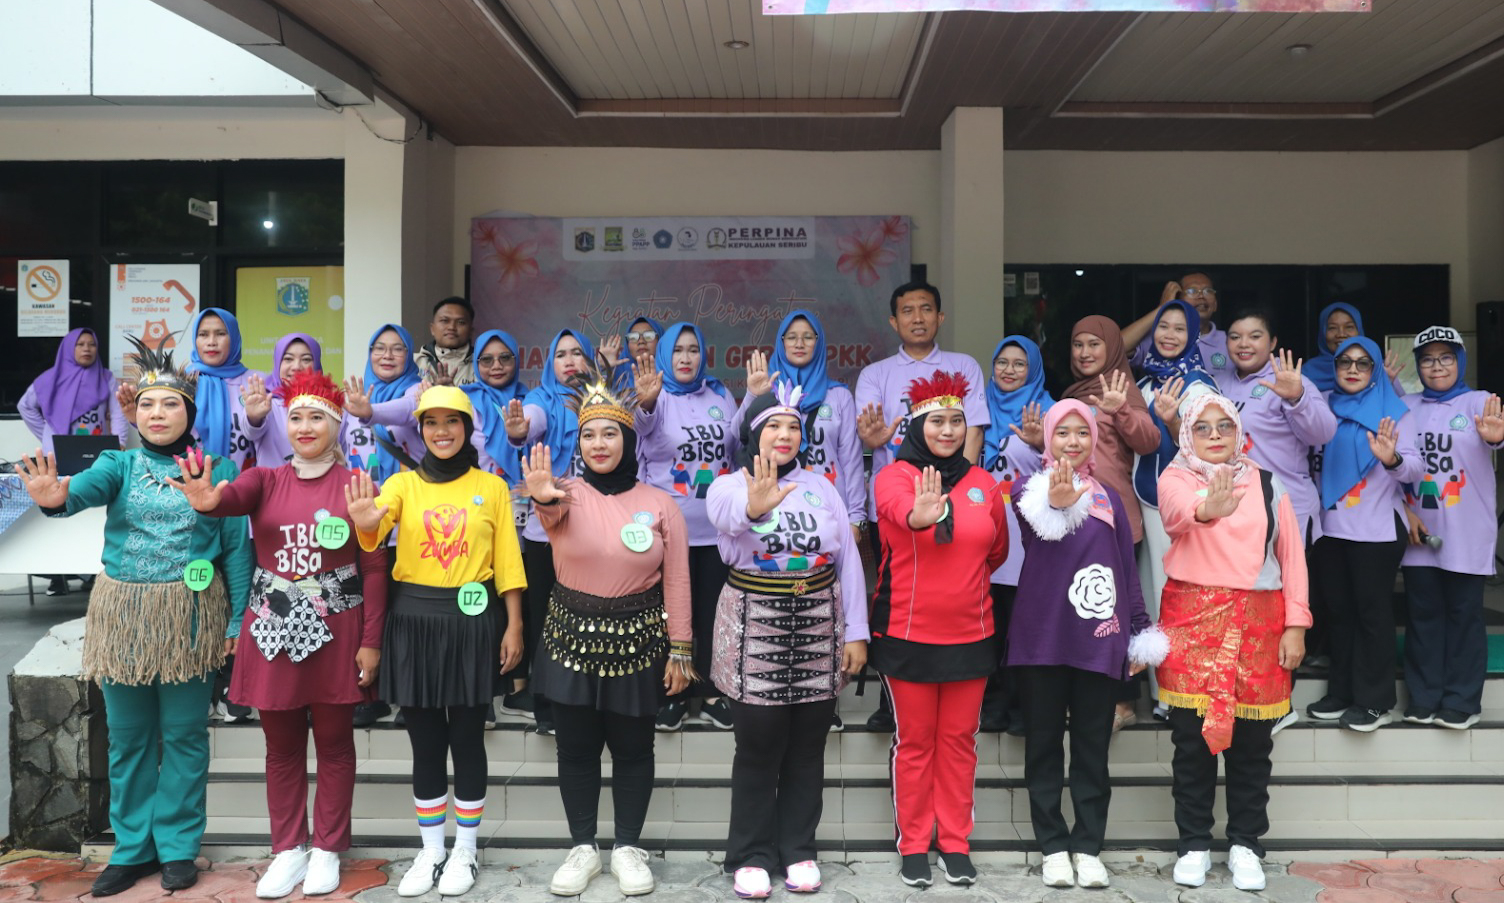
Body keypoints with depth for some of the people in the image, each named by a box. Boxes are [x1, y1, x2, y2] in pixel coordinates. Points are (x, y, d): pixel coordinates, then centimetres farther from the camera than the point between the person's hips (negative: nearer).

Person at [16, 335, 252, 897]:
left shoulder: (217, 469, -1)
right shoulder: (121, 464, 3)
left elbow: (237, 547, -2)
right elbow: (88, 486, -20)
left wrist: (238, 619, -6)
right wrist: (56, 498, -45)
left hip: (190, 616, -2)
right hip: (123, 614, 2)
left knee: (183, 734, 6)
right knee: (127, 735, 12)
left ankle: (178, 846, 21)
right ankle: (132, 848, 26)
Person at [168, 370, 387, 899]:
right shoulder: (266, 480, 3)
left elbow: (374, 569, -3)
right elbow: (234, 496, -21)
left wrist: (371, 641, -7)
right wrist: (206, 500, -46)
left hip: (335, 630, -2)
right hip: (274, 629, 2)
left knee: (333, 741, 8)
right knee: (282, 744, 11)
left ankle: (328, 848, 22)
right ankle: (288, 849, 24)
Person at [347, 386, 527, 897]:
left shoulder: (492, 487, 2)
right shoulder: (402, 483, 2)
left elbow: (507, 561, 2)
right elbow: (375, 533, -18)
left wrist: (514, 625, -3)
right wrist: (365, 524, -42)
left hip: (472, 620, -1)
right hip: (414, 621, 1)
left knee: (467, 739, 5)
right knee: (425, 742, 9)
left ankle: (465, 852, 20)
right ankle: (430, 852, 23)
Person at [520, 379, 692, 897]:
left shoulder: (659, 503, -2)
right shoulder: (569, 494, -4)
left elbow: (676, 583, -1)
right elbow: (552, 513, -30)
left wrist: (679, 650, -3)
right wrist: (544, 498, -55)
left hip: (637, 641, 0)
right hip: (572, 638, 0)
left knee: (632, 748, 8)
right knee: (576, 748, 8)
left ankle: (628, 848, 23)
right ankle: (583, 848, 23)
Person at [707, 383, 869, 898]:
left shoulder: (821, 486, 8)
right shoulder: (729, 486, -2)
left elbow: (849, 560, 6)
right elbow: (727, 512, -29)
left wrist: (855, 632, 1)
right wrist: (754, 505, -53)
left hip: (819, 629, 3)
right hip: (755, 631, -3)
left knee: (806, 750, 10)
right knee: (759, 750, 2)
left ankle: (798, 851, 23)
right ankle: (751, 856, 16)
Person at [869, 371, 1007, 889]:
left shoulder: (983, 483, 5)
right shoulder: (894, 476, -7)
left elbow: (996, 551, 18)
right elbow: (897, 507, -33)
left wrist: (958, 579, 10)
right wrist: (919, 515, -54)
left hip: (970, 633, 3)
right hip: (907, 634, -3)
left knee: (958, 740, 11)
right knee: (914, 741, 7)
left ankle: (956, 844, 24)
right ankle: (913, 846, 20)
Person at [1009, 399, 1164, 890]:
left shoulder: (1109, 497, 12)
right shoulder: (1030, 490, 0)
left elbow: (1128, 568, 14)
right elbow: (1038, 534, -23)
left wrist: (1140, 633, 10)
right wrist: (1056, 506, -46)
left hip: (1099, 639, 3)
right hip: (1043, 636, -3)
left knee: (1093, 747, 6)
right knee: (1044, 744, 5)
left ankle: (1088, 847, 15)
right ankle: (1053, 846, 15)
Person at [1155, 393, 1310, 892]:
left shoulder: (1267, 483, 10)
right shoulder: (1175, 478, 1)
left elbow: (1292, 555, 8)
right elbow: (1178, 512, -24)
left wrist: (1296, 624, 1)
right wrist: (1207, 509, -47)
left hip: (1259, 622, 2)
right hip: (1191, 620, -2)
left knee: (1251, 743, 7)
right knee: (1192, 738, 1)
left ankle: (1244, 844, 21)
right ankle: (1194, 844, 15)